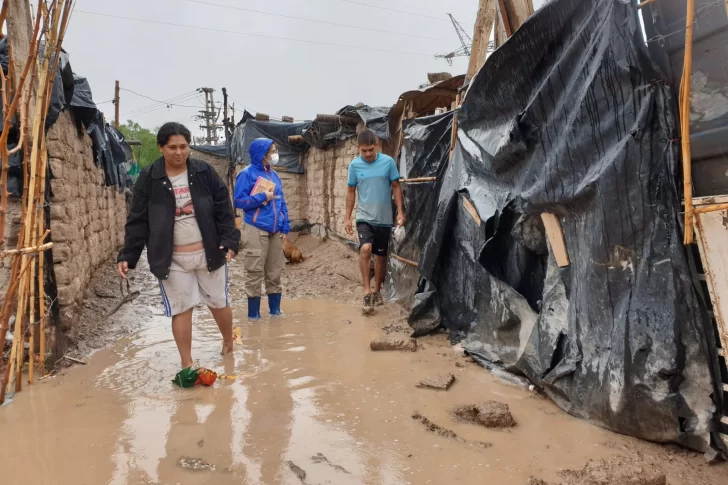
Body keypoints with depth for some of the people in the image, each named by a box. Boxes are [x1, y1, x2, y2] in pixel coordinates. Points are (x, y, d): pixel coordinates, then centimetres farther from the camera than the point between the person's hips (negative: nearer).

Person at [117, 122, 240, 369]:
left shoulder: (205, 172, -2)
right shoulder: (148, 178, -4)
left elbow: (224, 209, -3)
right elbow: (138, 221, -2)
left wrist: (230, 241, -14)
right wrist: (127, 255, -7)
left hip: (209, 253, 1)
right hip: (173, 259, -1)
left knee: (219, 303, 14)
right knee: (181, 309, 6)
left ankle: (229, 343, 40)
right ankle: (187, 364, 20)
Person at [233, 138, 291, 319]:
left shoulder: (274, 174, 12)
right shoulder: (247, 174, -8)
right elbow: (239, 201, -11)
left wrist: (285, 226, 9)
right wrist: (262, 197, -13)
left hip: (275, 231, 6)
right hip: (256, 231, -6)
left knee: (275, 272, 13)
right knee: (255, 273, 1)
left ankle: (275, 310, 25)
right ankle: (254, 315, 12)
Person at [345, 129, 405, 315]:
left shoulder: (388, 162, -4)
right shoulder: (354, 165, -1)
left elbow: (396, 187, 2)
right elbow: (351, 192, 6)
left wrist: (400, 212, -4)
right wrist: (348, 218, 4)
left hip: (384, 218, 1)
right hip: (364, 217, -1)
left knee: (381, 255, 10)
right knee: (365, 248, -24)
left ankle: (377, 291, 29)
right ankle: (367, 293, -15)